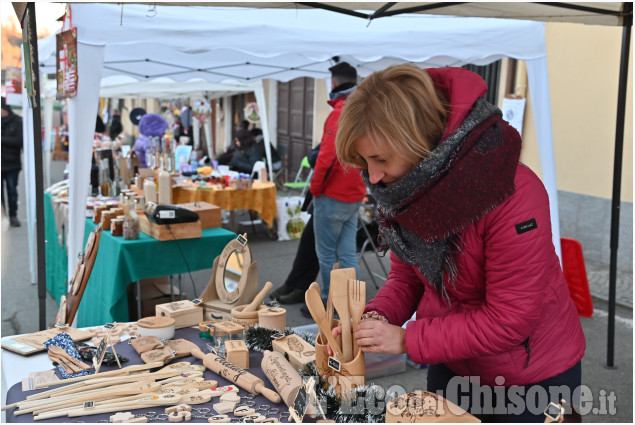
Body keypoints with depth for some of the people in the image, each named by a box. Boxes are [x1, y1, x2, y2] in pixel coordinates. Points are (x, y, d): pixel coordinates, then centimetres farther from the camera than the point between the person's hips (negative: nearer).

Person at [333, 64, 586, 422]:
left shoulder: (513, 195, -31)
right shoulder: (406, 188, -10)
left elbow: (509, 322, -27)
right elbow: (406, 274, 2)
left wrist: (406, 339, -25)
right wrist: (377, 318, -19)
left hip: (532, 378, -6)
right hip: (453, 364, 6)